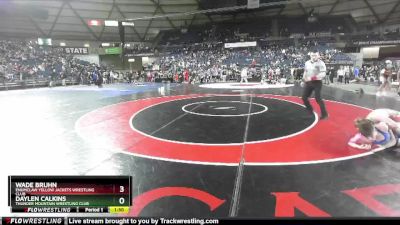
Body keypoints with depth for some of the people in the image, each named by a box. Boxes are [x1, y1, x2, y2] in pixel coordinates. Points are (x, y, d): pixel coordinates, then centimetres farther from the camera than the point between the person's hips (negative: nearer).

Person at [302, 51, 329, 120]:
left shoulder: (321, 63, -12)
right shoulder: (307, 63, 9)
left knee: (318, 98, -13)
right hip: (308, 83, 7)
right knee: (304, 97, 7)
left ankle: (324, 114, -1)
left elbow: (323, 74, -22)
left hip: (317, 83, -7)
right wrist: (304, 80, 17)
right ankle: (310, 110, 29)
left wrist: (313, 78, -31)